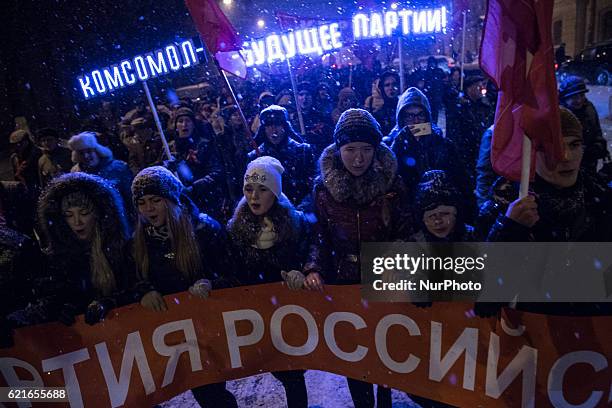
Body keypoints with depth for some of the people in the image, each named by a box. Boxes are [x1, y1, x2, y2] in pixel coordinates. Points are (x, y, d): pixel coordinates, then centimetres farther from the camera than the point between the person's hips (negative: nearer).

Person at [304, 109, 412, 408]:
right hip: (343, 282, 1)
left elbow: (404, 235, -6)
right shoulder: (323, 186, -9)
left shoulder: (391, 182, -12)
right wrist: (313, 268, -17)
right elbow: (320, 237, -2)